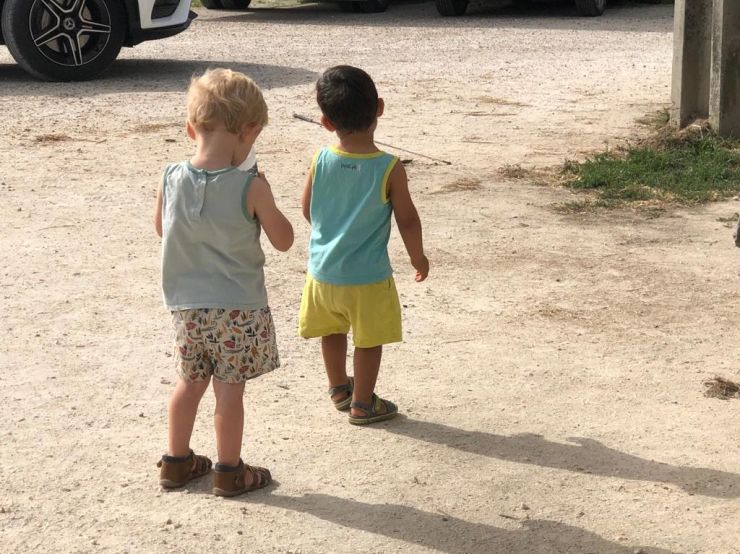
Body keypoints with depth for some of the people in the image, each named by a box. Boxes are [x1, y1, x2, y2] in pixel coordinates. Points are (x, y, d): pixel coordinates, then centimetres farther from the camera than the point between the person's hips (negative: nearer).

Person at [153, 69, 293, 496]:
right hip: (238, 308, -4)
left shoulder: (172, 179, -7)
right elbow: (283, 240, -6)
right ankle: (230, 472, 18)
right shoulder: (250, 187, -19)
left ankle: (177, 461, 32)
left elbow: (162, 228, 11)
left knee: (190, 382, 20)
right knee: (230, 390, 7)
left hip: (187, 306, 4)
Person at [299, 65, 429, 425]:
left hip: (323, 270, 4)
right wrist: (419, 258, 5)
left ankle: (339, 388, 41)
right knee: (369, 339, 13)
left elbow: (307, 210, 2)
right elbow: (407, 220, -12)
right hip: (368, 275, -4)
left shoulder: (320, 162, -11)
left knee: (332, 332, 24)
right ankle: (363, 403, 22)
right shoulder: (389, 168, -19)